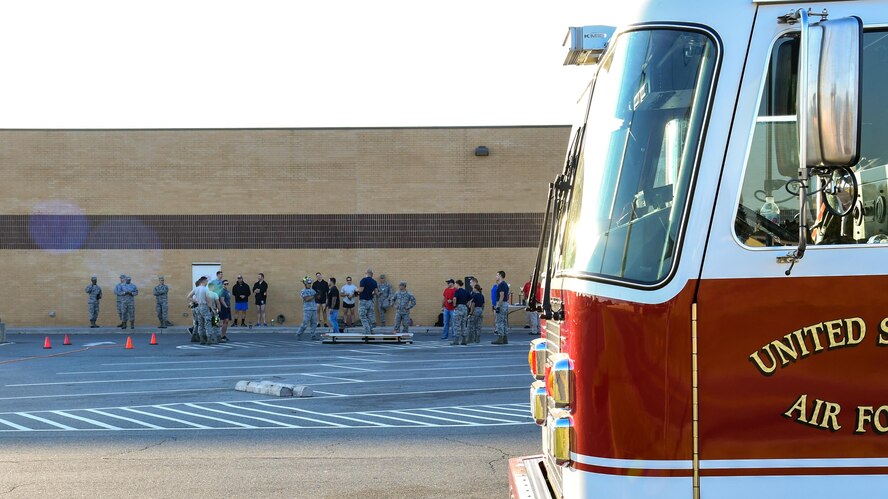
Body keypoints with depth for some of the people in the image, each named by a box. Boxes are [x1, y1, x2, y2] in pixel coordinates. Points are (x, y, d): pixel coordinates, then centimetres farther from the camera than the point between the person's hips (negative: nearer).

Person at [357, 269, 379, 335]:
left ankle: (367, 332, -10)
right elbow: (376, 292, 6)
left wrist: (357, 290, 3)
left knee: (363, 318, -4)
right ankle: (371, 331, 12)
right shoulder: (374, 282, 8)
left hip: (363, 301, -6)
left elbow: (361, 290, -19)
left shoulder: (364, 280, -12)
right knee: (370, 318, 12)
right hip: (370, 301, 6)